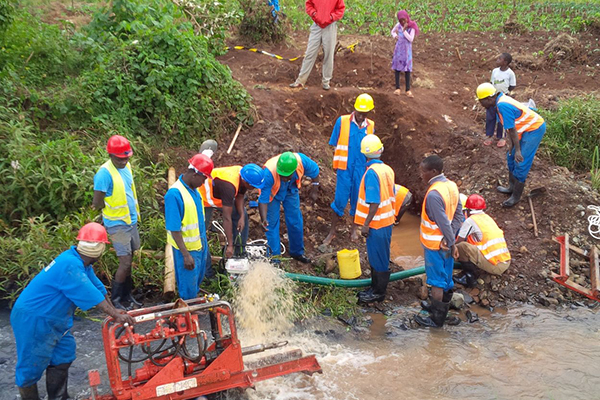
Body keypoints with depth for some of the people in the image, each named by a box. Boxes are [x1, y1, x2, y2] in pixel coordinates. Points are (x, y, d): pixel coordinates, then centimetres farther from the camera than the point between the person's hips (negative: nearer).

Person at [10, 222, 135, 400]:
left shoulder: (80, 262, 0)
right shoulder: (70, 266, -30)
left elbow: (97, 286, 8)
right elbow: (90, 294, -28)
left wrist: (114, 310, 8)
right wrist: (116, 315, -21)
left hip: (52, 319, 10)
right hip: (32, 320, -10)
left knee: (63, 358, 16)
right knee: (32, 366, 4)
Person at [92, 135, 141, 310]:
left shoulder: (126, 166, 3)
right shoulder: (104, 173, -22)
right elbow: (97, 204, -18)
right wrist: (113, 207, -3)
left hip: (131, 221, 7)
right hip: (117, 224, -7)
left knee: (129, 261, 14)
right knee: (125, 262, -6)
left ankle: (127, 295, 27)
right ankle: (115, 299, 9)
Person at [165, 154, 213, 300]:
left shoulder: (194, 189, 0)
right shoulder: (174, 194, -27)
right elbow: (174, 229, -24)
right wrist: (186, 255, -24)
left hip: (200, 245, 9)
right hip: (187, 249, -9)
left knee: (197, 281, 24)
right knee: (188, 289, 8)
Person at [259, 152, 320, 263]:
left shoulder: (302, 161, -37)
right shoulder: (269, 173, -44)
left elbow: (314, 170, -12)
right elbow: (263, 199, -39)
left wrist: (314, 189, -4)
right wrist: (264, 219, -50)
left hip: (291, 189, 3)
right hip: (272, 191, -3)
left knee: (295, 221, 8)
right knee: (272, 223, -6)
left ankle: (297, 252, 27)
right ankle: (274, 256, 9)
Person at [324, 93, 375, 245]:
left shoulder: (370, 126, 3)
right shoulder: (342, 121, -6)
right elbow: (336, 146, 0)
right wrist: (336, 165, 0)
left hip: (361, 169, 3)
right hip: (345, 168, -3)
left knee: (358, 199, 11)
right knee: (340, 200, -2)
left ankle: (354, 229, 29)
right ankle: (332, 232, 12)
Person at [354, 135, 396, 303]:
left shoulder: (371, 172, -21)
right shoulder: (387, 169, 4)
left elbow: (374, 203, -24)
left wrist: (366, 224, -18)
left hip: (376, 224, -8)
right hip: (387, 221, 8)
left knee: (378, 259, 4)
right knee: (376, 257, 19)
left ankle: (378, 293, 15)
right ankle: (375, 287, 31)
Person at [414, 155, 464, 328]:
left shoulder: (433, 194, -27)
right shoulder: (451, 185, 1)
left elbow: (443, 222, -26)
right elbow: (459, 215, 2)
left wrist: (451, 242, -15)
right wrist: (451, 238, -5)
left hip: (435, 244, -8)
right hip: (446, 243, 8)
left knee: (436, 281, 4)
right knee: (446, 278, 20)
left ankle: (436, 319, 16)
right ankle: (442, 309, 37)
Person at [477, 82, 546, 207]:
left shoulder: (503, 105, -27)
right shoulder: (501, 101, 2)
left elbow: (512, 129, -26)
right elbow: (510, 127, 7)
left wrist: (517, 150, -22)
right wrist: (512, 144, 10)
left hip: (534, 130, -10)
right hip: (528, 129, 10)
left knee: (521, 163, -7)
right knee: (511, 157, 19)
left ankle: (516, 196, 3)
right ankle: (512, 187, 33)